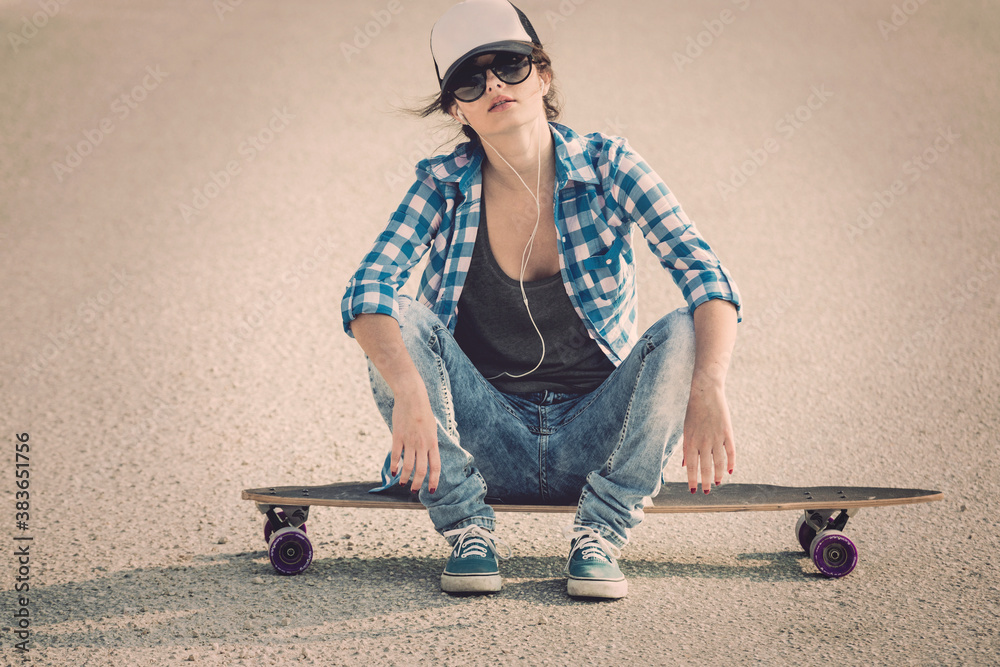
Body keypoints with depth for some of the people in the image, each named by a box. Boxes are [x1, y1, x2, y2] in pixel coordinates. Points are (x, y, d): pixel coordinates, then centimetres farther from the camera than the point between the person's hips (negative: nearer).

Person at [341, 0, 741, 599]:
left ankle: (600, 534, -14)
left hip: (594, 441, 0)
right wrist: (408, 390, -39)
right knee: (400, 321, -21)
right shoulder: (444, 187, -4)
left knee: (684, 336, -25)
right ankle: (469, 528, -11)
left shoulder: (606, 166, -7)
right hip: (488, 444, 1)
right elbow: (368, 290, -19)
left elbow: (706, 276, -17)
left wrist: (708, 390, -36)